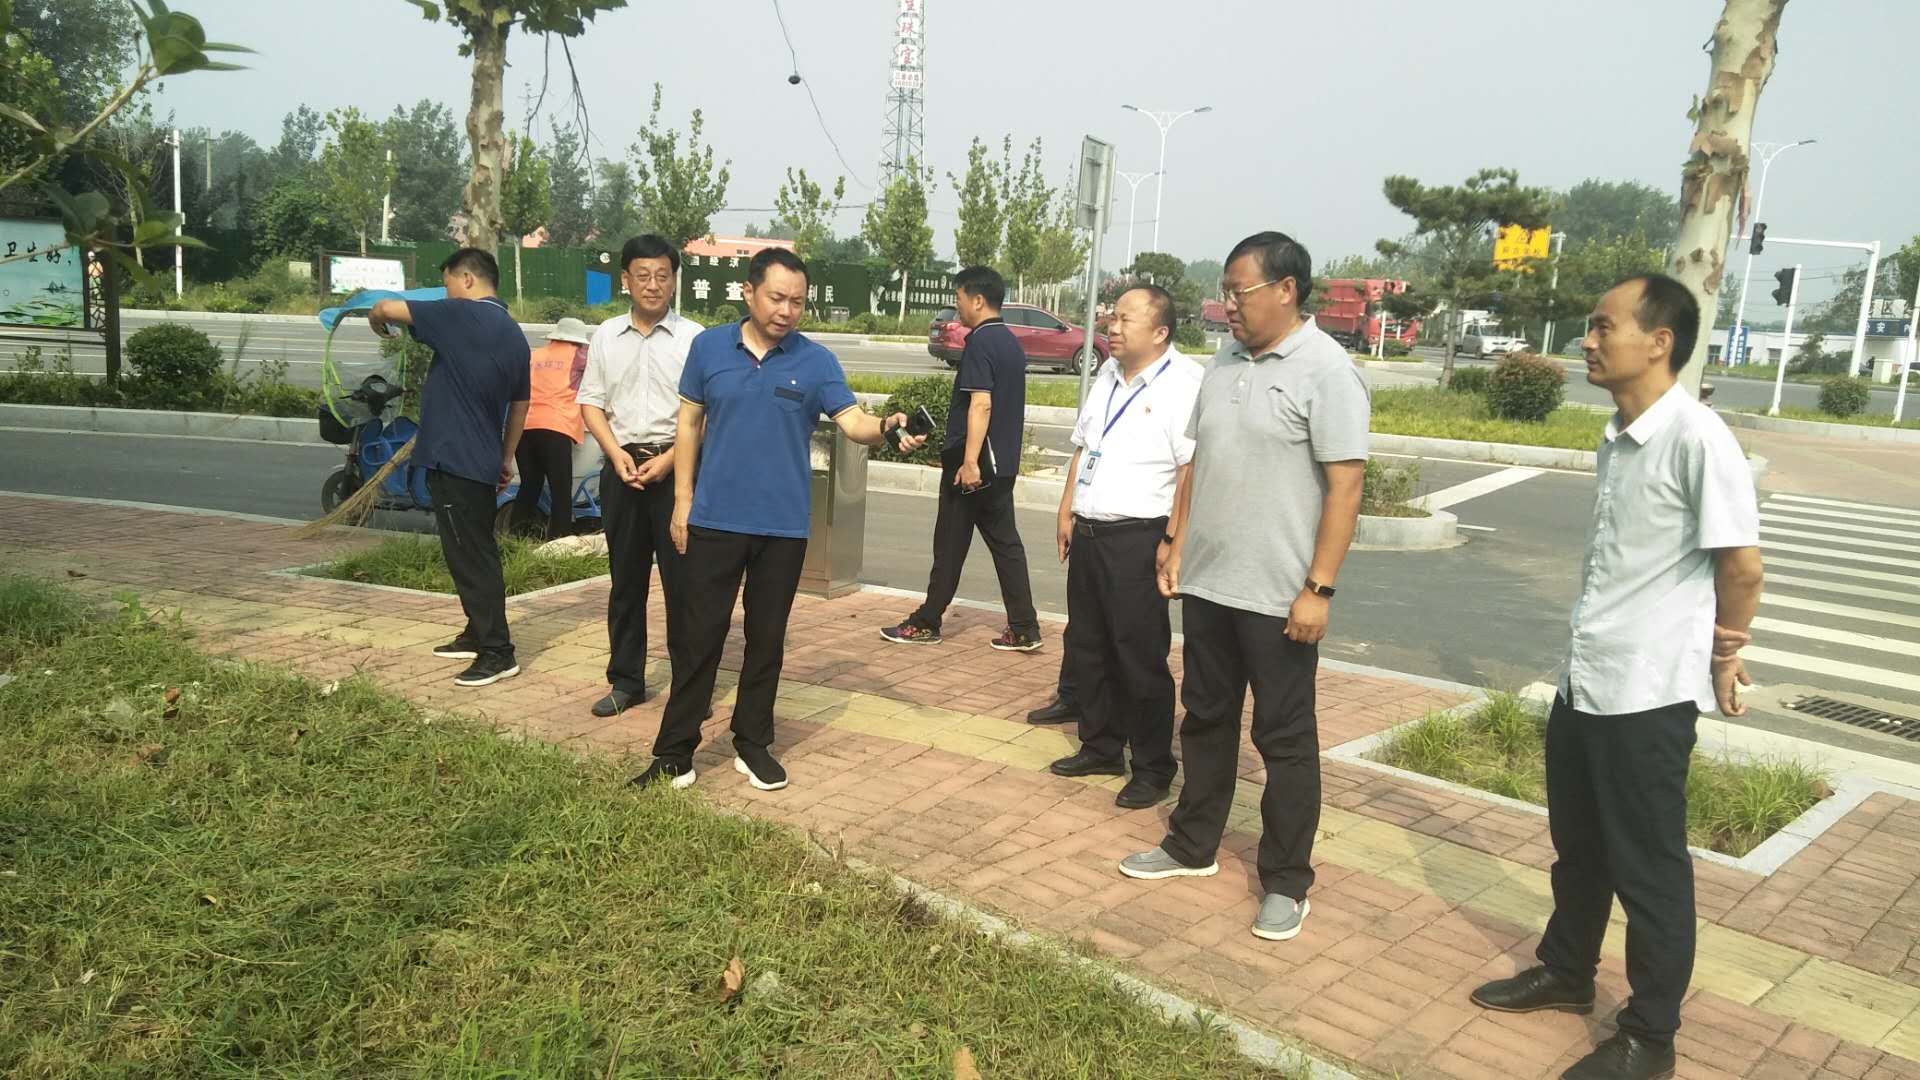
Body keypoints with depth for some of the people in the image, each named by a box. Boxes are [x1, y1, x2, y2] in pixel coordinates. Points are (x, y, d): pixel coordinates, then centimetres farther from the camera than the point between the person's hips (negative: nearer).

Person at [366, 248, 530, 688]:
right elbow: (519, 404, 18)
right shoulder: (516, 335, 12)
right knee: (476, 553, 18)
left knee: (470, 557, -5)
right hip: (482, 461, 9)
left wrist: (377, 319, 9)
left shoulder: (463, 315, -13)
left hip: (453, 460, -9)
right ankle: (478, 635, 29)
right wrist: (507, 458, 25)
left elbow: (388, 307, -15)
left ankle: (497, 653, -2)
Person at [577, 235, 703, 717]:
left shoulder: (694, 338, -3)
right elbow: (592, 403, 10)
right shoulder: (606, 336, 9)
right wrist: (617, 455, -5)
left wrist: (668, 460, -14)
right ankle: (626, 680, 22)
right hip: (622, 466, 4)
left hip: (676, 468, -3)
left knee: (682, 579, -1)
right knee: (625, 578, 11)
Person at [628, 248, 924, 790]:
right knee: (701, 637, 4)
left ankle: (753, 745, 25)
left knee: (766, 639, 11)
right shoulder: (709, 346, 0)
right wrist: (682, 498, 3)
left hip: (783, 526, 0)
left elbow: (853, 420, -11)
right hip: (715, 519, 0)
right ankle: (674, 753, 13)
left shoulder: (816, 360, -2)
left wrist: (885, 428, -34)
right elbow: (690, 422, 7)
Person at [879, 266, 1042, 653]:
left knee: (950, 545, 1)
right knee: (1005, 541, 9)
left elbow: (980, 405, -23)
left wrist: (969, 462, -25)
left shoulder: (980, 342, -15)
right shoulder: (1012, 342, 13)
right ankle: (1024, 628, 7)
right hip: (1004, 462, 8)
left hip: (974, 463, -8)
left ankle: (926, 624, 12)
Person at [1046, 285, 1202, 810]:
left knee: (1140, 659, 0)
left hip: (1137, 539, -8)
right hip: (1088, 532, 8)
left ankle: (1153, 769, 15)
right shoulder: (1107, 375, 13)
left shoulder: (1184, 382, -13)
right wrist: (1067, 511, 15)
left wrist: (1172, 540, -20)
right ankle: (1101, 747, 33)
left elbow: (1192, 469, -18)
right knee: (1087, 648, 17)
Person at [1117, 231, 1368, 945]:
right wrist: (1178, 547, 12)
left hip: (1278, 596, -7)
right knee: (1206, 721, 18)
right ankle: (1193, 845, 34)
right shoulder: (1225, 363, 9)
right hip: (1207, 583, 7)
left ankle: (1286, 882, 18)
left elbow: (1345, 485, -16)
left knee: (1285, 739, 5)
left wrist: (1318, 589, -19)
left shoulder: (1325, 370, -12)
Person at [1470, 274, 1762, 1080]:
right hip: (1582, 681, 8)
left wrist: (1723, 657, -3)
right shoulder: (1615, 439, 8)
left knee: (1649, 869, 7)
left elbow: (1742, 562, -15)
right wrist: (1595, 643, 14)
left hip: (1648, 694, -8)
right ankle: (1565, 973, 41)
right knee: (1577, 848, 22)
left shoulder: (1697, 437, -17)